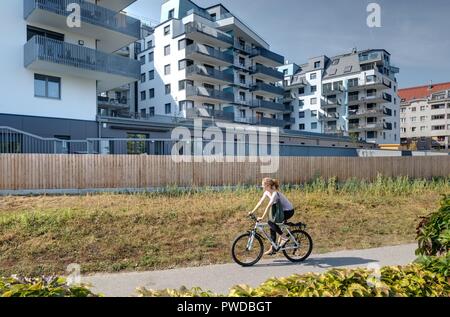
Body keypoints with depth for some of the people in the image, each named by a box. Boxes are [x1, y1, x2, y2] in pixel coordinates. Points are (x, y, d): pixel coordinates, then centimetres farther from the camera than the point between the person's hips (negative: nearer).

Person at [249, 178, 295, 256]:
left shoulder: (275, 194, -27)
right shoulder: (267, 192, -1)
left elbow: (268, 206, -31)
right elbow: (260, 202, 1)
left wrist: (262, 218, -33)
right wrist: (252, 212, -3)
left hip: (288, 211, -9)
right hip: (281, 211, 9)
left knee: (271, 222, -23)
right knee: (272, 227, 4)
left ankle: (284, 238, -9)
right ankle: (272, 249, 12)